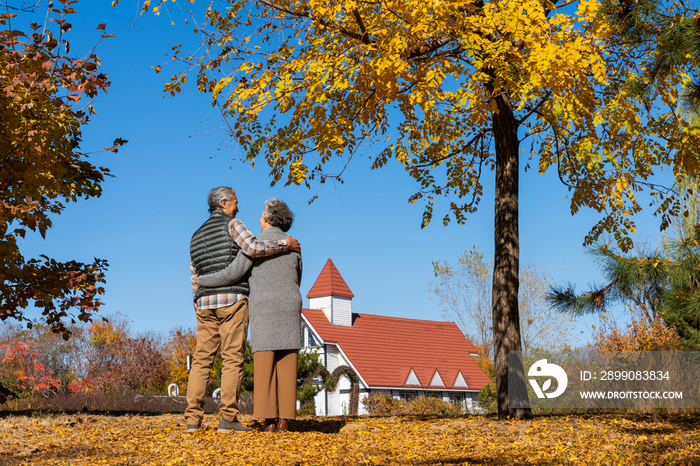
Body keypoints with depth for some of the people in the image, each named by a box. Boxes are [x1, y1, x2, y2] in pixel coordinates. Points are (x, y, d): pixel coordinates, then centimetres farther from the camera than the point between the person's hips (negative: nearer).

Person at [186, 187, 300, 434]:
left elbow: (195, 280, 20)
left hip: (205, 303, 6)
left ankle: (193, 418, -2)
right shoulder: (232, 225, 0)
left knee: (202, 359, 4)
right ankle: (228, 419, -8)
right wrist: (284, 243, -6)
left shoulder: (196, 237, 21)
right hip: (232, 300, -6)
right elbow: (253, 248, -18)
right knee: (232, 359, -5)